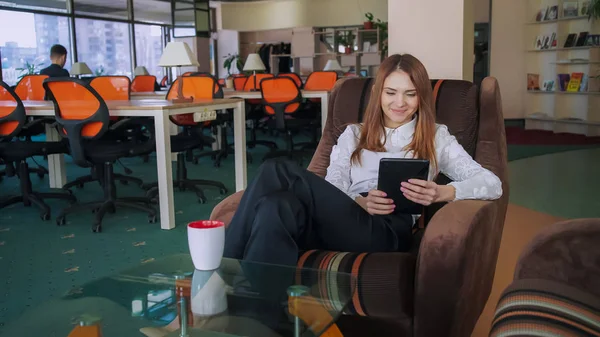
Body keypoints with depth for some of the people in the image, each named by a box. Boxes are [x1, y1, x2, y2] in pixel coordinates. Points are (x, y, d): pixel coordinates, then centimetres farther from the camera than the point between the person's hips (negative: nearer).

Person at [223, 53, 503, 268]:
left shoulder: (437, 137, 19)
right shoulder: (353, 134, 26)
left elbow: (493, 184, 7)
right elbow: (329, 193, 12)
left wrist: (441, 193, -14)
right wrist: (360, 202, -12)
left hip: (387, 231, -3)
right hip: (340, 220, 3)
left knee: (277, 173, -29)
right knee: (277, 206, -36)